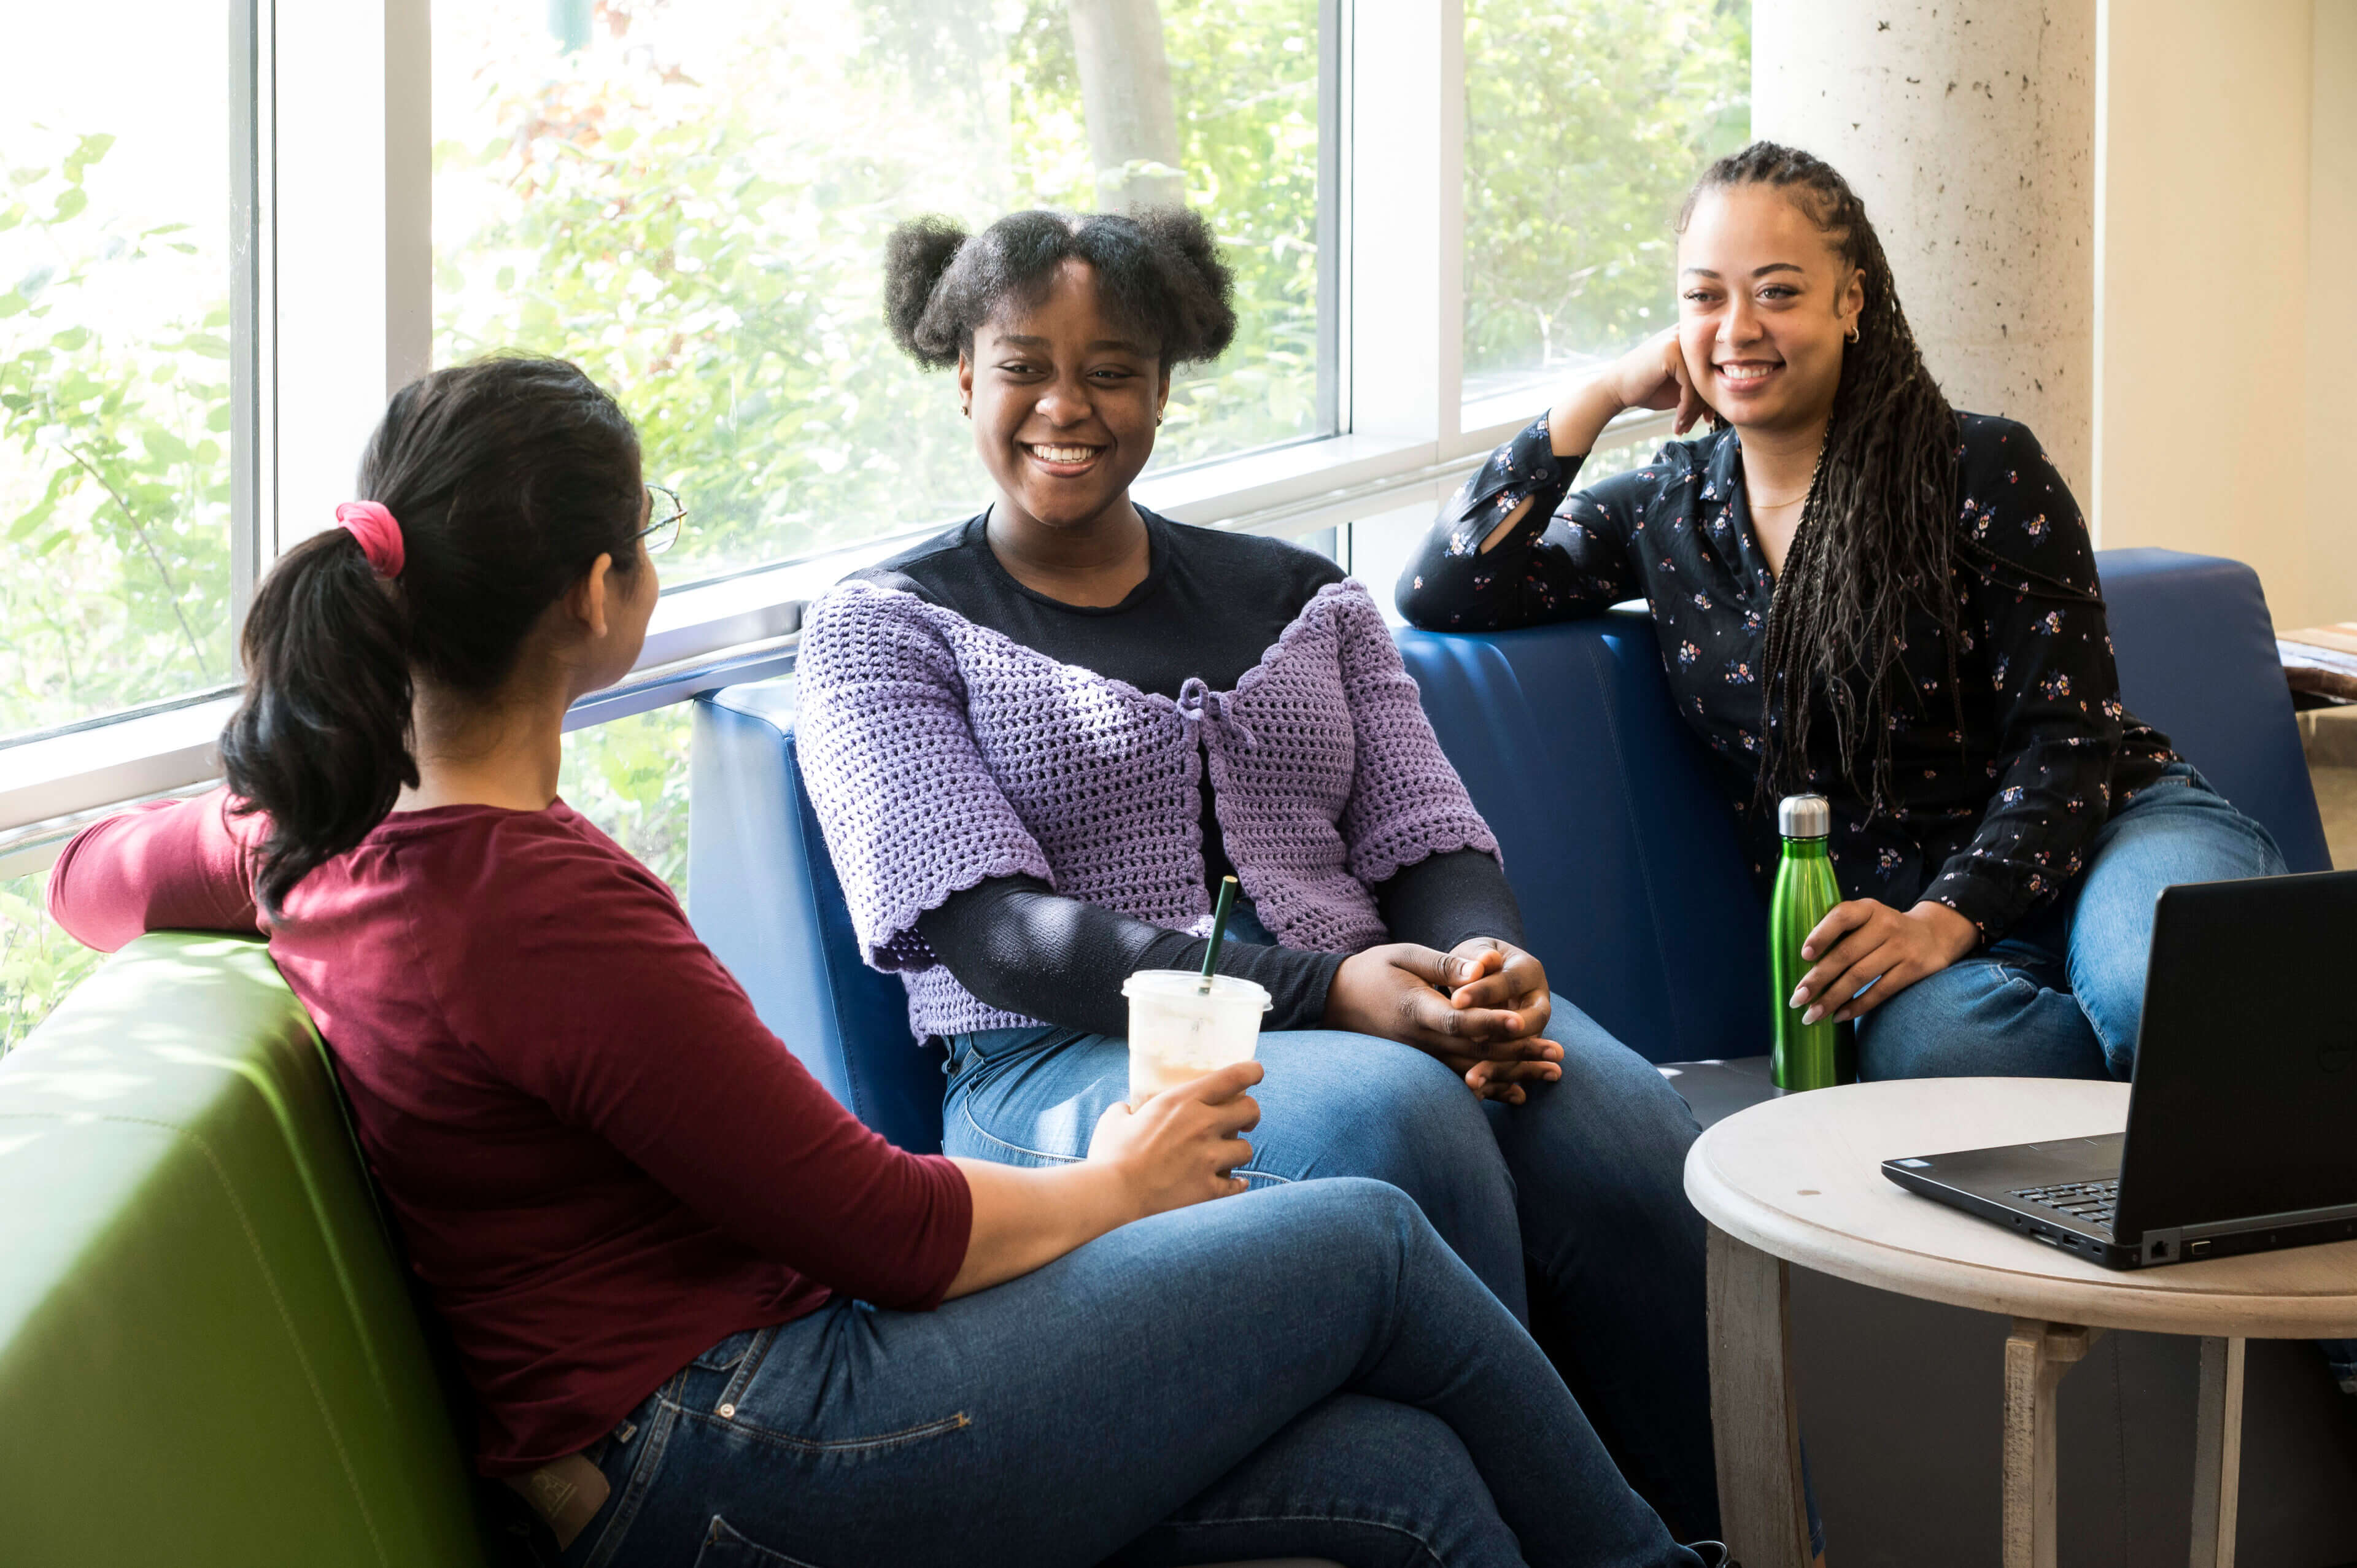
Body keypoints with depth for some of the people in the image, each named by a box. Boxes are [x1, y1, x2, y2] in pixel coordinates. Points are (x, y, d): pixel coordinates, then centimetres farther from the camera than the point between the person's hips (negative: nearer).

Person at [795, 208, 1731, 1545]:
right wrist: (1325, 992, -18)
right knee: (1395, 1113, -36)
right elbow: (992, 929, -6)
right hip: (1076, 1061, -4)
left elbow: (1430, 840, 15)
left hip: (1372, 1013, 4)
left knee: (1617, 1122, -29)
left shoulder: (1301, 598, 21)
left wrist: (1488, 961, -13)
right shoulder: (883, 631, 8)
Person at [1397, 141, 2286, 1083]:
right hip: (1876, 920, 2)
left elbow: (2067, 739, -5)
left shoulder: (1983, 470, -2)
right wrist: (1596, 399, 1)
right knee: (1925, 1039, -37)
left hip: (2103, 830, -2)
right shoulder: (1665, 512, 10)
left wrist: (1943, 920, -22)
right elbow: (1441, 594, 2)